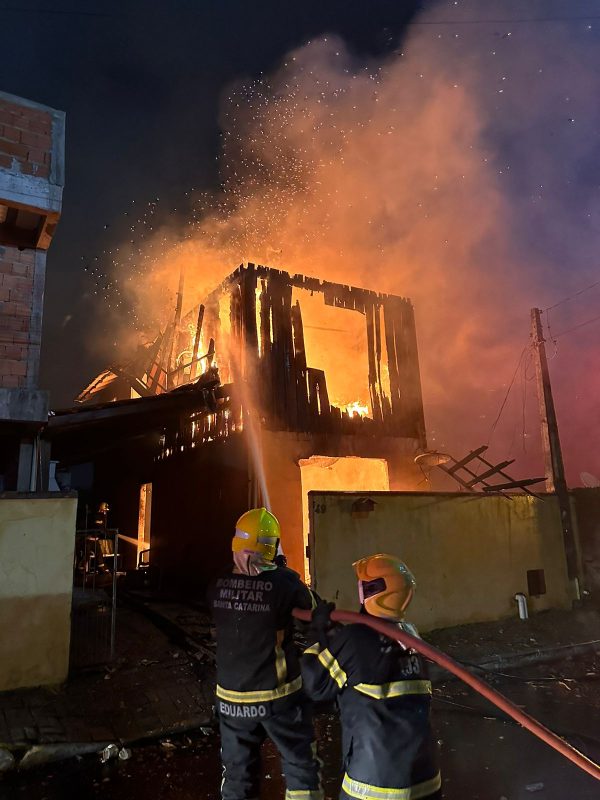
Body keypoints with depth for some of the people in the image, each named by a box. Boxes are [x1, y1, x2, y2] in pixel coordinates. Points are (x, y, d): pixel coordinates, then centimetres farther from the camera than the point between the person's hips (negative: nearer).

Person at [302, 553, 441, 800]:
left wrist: (319, 633, 1)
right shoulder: (409, 633, 5)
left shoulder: (354, 638, -16)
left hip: (376, 769, -6)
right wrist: (331, 635, 13)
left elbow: (317, 686, -5)